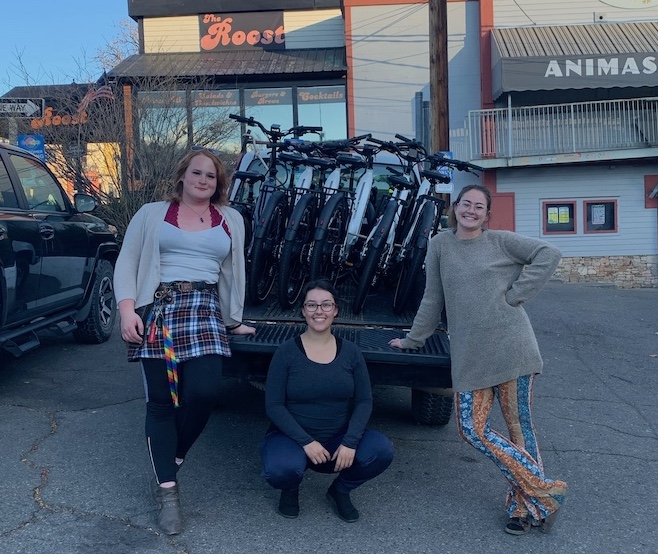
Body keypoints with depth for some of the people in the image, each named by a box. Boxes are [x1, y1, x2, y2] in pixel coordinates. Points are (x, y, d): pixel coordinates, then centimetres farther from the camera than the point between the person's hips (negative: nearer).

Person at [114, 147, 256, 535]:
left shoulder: (231, 220, 17)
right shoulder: (151, 214, 11)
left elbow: (234, 272, 20)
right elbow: (127, 262, 6)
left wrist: (234, 321, 23)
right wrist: (127, 309, -8)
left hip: (203, 310, 1)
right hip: (155, 308, -1)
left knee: (205, 392, -16)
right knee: (161, 400, -1)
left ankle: (168, 468, 9)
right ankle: (167, 489, 9)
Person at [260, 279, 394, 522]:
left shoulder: (350, 352, 0)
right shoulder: (287, 351, -8)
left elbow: (364, 401, -2)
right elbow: (274, 405, -11)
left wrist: (350, 442, -17)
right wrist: (306, 442, -21)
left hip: (337, 440, 3)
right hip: (292, 437, -2)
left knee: (382, 450, -24)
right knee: (282, 469, -35)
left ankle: (340, 489, 8)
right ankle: (290, 488, 6)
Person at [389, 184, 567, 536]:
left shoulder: (501, 241, 3)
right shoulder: (440, 245, 10)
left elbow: (549, 255, -3)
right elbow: (432, 299, 15)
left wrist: (515, 294, -8)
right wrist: (413, 339, 19)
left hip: (512, 347, -3)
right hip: (469, 354, 3)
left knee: (519, 427, 2)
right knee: (473, 430, -2)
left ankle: (523, 506, 17)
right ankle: (544, 492, 10)